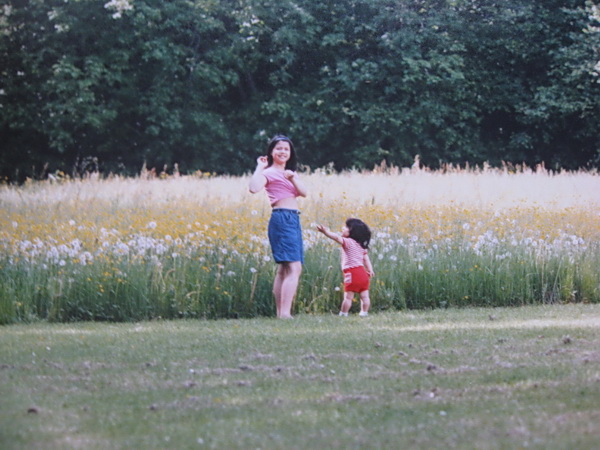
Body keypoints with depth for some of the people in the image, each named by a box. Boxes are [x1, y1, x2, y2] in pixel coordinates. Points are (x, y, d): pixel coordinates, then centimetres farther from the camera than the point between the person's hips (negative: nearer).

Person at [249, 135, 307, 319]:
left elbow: (303, 192, 7)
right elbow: (254, 188, -23)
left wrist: (292, 178, -8)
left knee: (284, 269, 9)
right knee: (294, 268, -19)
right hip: (282, 218, -9)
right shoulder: (269, 172, -3)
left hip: (294, 220, 9)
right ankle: (285, 313, -25)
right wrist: (260, 167, -13)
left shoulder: (290, 173, 22)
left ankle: (281, 313, 12)